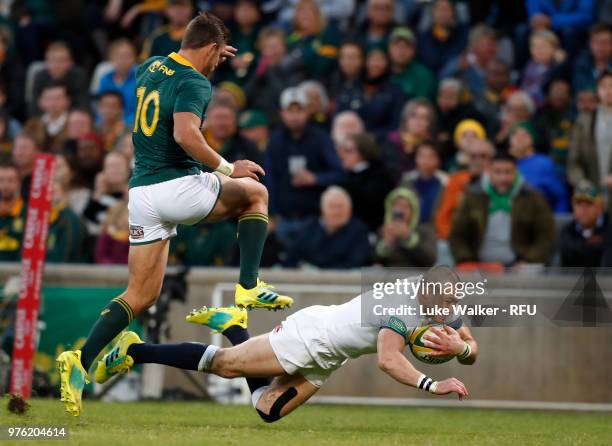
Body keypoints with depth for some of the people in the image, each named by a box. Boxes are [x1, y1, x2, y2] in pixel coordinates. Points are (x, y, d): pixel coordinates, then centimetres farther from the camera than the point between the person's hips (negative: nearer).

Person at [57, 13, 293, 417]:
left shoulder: (151, 66, 13)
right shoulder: (195, 83, -11)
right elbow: (186, 135, -26)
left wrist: (205, 59, 43)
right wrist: (227, 167, -15)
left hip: (141, 191, 7)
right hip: (178, 186, -7)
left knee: (142, 295, 11)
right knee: (255, 193, 20)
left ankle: (81, 361, -5)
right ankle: (249, 287, 9)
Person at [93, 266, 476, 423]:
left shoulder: (442, 310, -6)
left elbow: (473, 350, 2)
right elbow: (388, 360, -44)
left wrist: (461, 348, -21)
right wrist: (431, 385, -50)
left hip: (324, 363, 8)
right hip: (312, 334, -8)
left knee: (268, 411, 11)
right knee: (224, 363, -1)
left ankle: (233, 326, 28)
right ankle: (133, 350, 14)